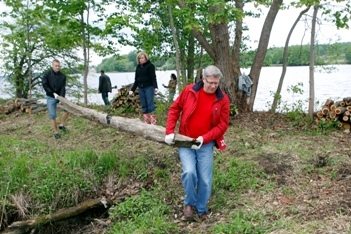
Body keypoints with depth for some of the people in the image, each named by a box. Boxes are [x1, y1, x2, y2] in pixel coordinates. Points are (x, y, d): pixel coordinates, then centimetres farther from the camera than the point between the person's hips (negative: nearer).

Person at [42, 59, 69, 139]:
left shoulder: (62, 76, -3)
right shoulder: (47, 74, -7)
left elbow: (63, 88, -10)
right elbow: (45, 85, -11)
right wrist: (53, 93, -18)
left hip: (60, 96, 2)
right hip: (50, 97, -2)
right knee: (52, 115, -1)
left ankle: (61, 124, 4)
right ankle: (55, 132, 12)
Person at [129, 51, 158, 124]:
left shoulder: (150, 65, -2)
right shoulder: (138, 67, 13)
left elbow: (153, 77, -10)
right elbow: (136, 80, 18)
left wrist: (155, 87, -24)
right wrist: (132, 90, 15)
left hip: (149, 87, -6)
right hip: (141, 88, 6)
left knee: (150, 104, -10)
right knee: (144, 106, 5)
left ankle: (153, 122, -9)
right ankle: (147, 122, 9)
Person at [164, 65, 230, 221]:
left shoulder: (223, 99, -6)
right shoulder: (189, 91, -7)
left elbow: (223, 125, -6)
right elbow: (174, 109, 2)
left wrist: (204, 138, -18)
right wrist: (169, 131, -7)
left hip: (206, 143, 1)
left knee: (205, 179, 3)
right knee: (189, 172, -18)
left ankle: (201, 209, 27)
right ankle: (189, 203, 9)